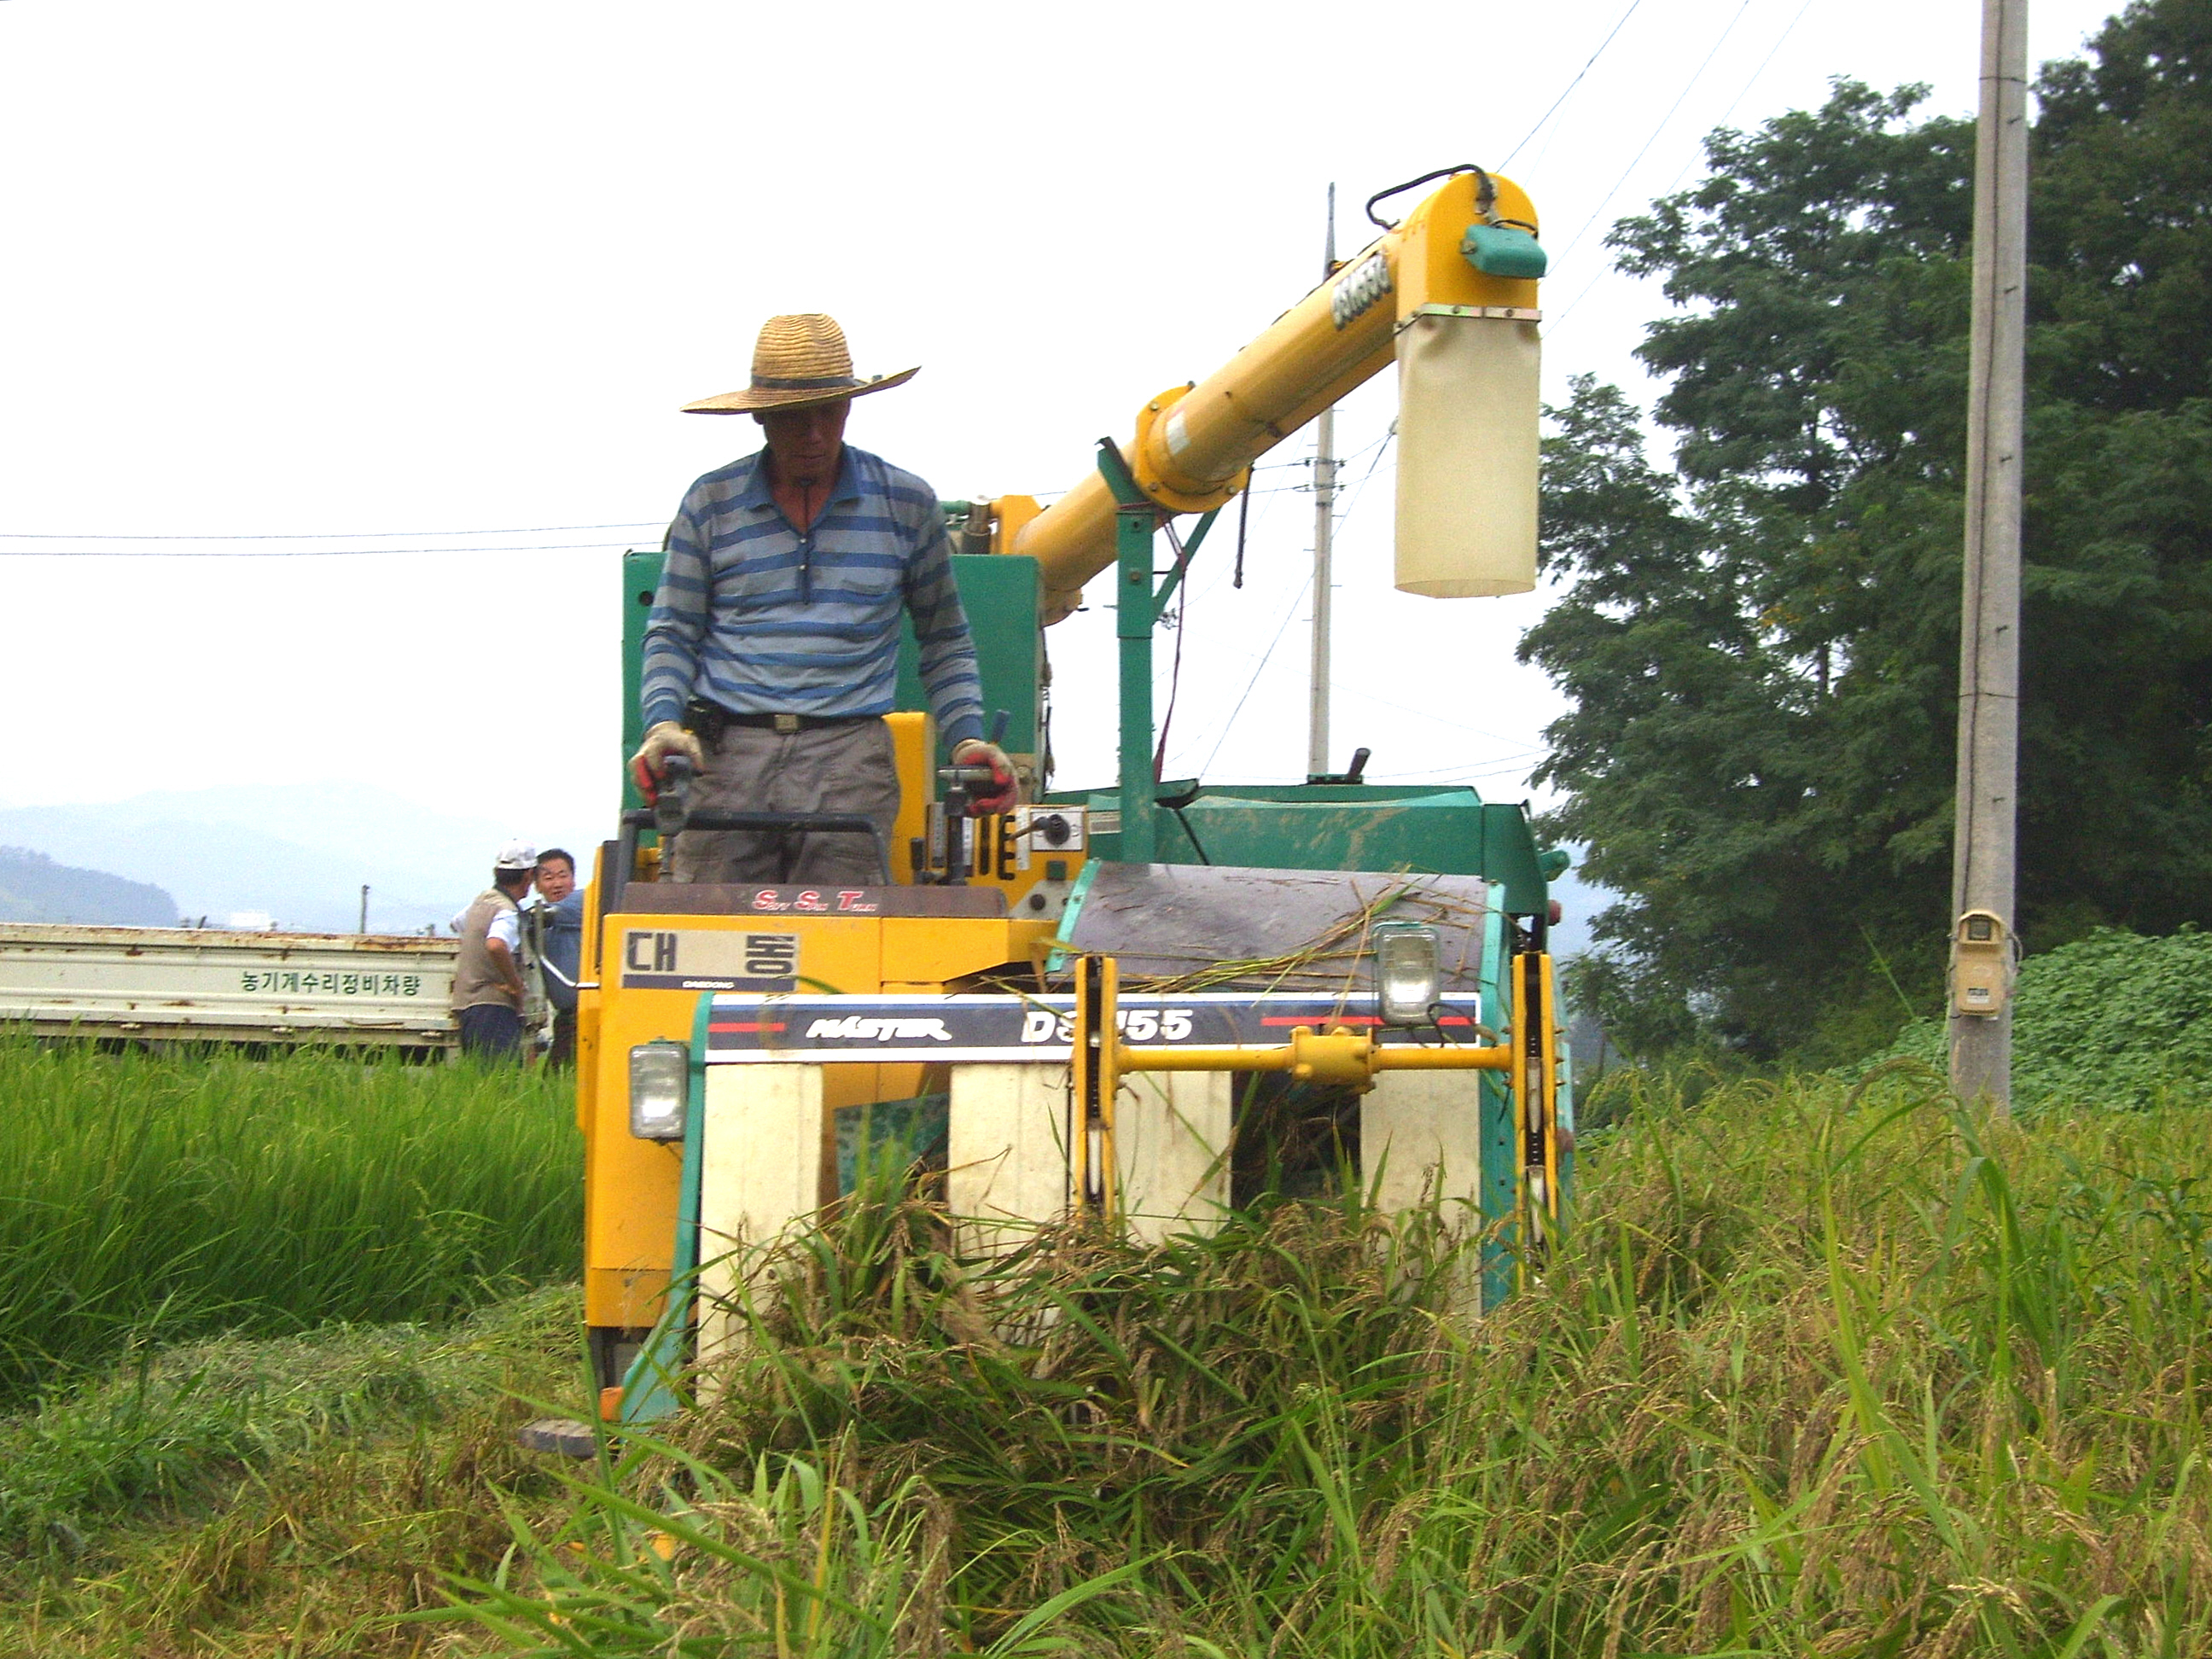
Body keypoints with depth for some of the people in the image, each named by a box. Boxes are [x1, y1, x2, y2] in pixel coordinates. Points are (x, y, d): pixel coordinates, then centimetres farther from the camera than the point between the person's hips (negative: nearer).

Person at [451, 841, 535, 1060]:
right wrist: (515, 984, -22)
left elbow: (458, 924, 38)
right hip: (493, 1007, -10)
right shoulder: (508, 912, -14)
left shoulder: (482, 900, 15)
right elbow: (496, 945, -35)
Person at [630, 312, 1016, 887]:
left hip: (848, 753, 0)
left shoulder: (907, 505, 12)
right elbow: (671, 634, 14)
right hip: (725, 752, 1)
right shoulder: (711, 504, 11)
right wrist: (663, 723, -5)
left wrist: (968, 738, 4)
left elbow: (944, 640, 18)